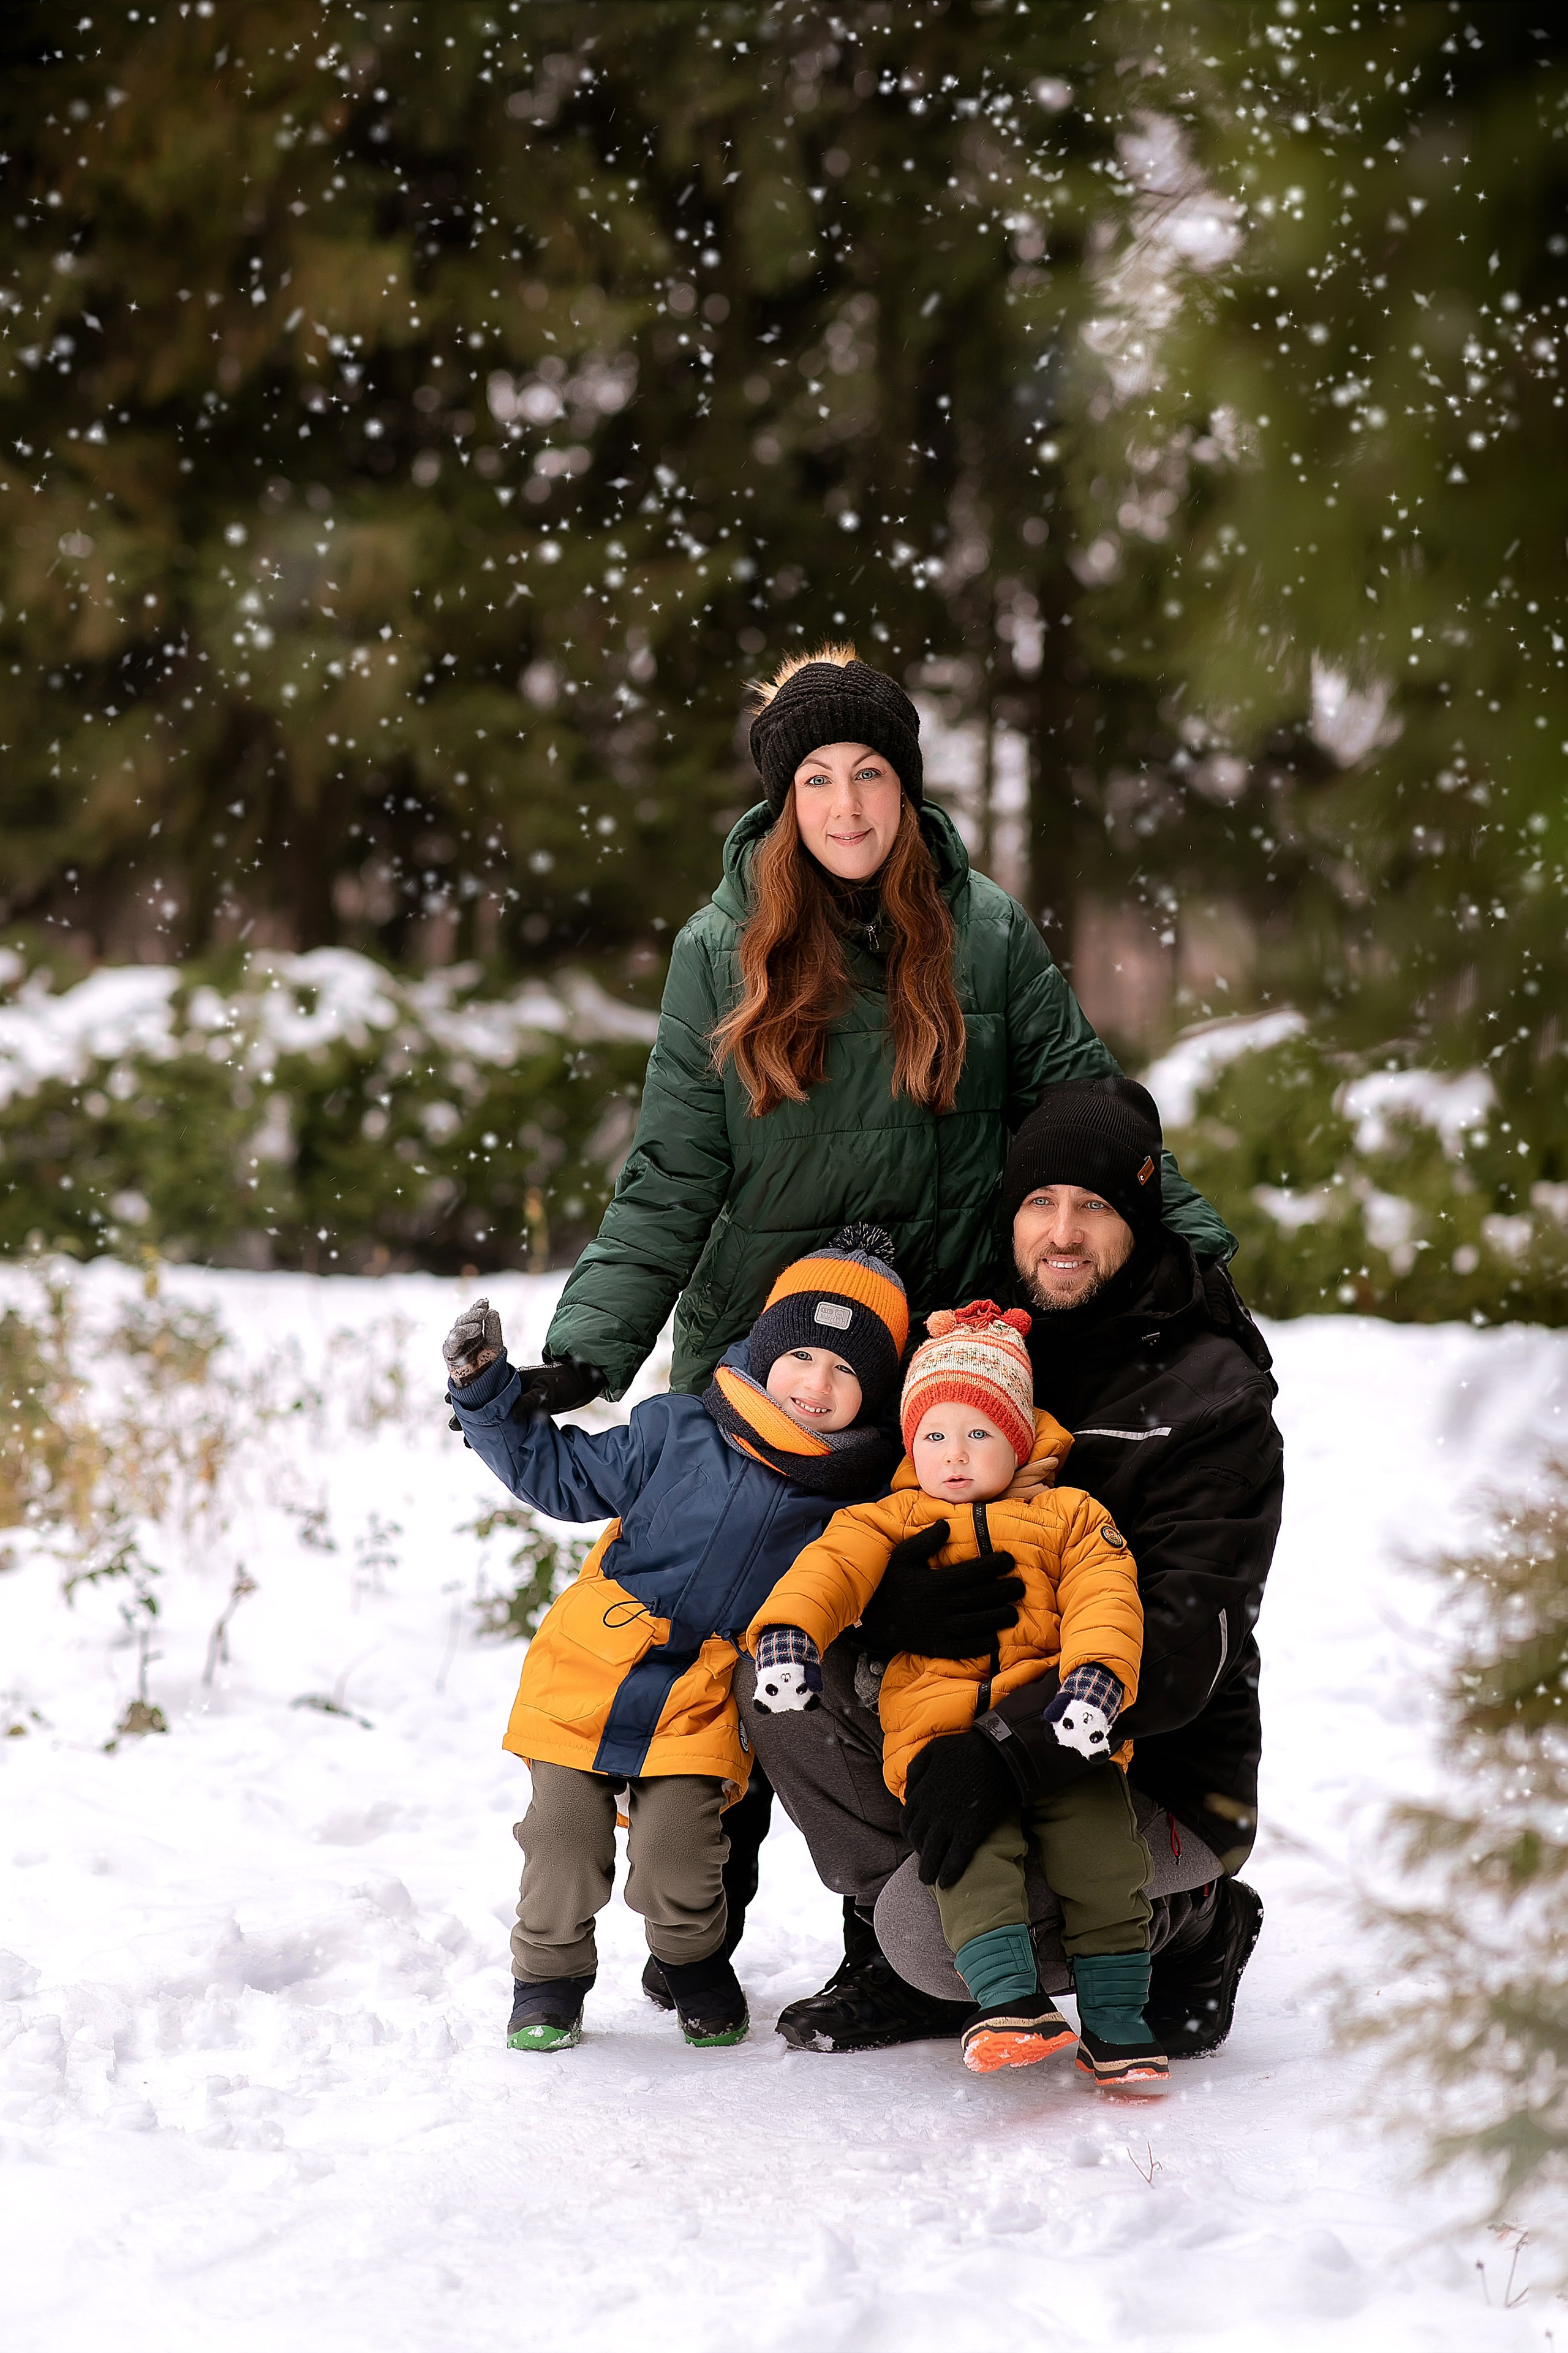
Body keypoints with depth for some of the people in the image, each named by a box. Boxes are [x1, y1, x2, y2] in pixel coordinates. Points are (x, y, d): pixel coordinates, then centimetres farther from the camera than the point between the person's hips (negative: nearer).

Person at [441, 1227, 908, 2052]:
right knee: (563, 1844, 0)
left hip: (703, 1714, 0)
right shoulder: (676, 1435, -6)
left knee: (678, 1861, -7)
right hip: (586, 1683, 0)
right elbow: (561, 1472, 2)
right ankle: (548, 1980, 22)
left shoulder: (859, 1502, -3)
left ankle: (696, 1965, 23)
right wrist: (487, 1393, -5)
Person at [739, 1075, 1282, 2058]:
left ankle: (1192, 1926, 0)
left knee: (933, 1929, -29)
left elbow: (1183, 1645, -23)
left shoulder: (1211, 1397, -13)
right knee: (777, 1668, -17)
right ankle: (899, 1970, -2)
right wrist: (891, 1607, -28)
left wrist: (1007, 1754, -38)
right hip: (977, 1727, 6)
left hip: (1157, 1779, -6)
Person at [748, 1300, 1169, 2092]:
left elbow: (1103, 1599, 1)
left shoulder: (1067, 1516, 16)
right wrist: (788, 1634, -22)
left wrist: (1094, 1679, -20)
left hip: (1053, 1723, 0)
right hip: (940, 1725, 0)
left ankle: (1113, 2024, -8)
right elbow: (833, 1566, 0)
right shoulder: (892, 1521, 18)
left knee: (1104, 1851, -16)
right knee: (972, 1853, -26)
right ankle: (1008, 1998, -32)